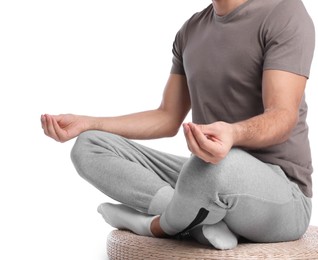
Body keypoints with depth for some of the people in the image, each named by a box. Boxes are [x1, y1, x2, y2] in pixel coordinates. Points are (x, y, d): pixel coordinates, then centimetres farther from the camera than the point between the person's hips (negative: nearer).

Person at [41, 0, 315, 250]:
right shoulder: (191, 30, 11)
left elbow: (282, 117, -22)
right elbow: (168, 118, 15)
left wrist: (232, 133, -44)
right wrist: (87, 123, 6)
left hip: (283, 196, -7)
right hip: (210, 178, 7)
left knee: (212, 168, -41)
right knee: (89, 147, -2)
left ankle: (159, 225, -9)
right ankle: (204, 218, -17)